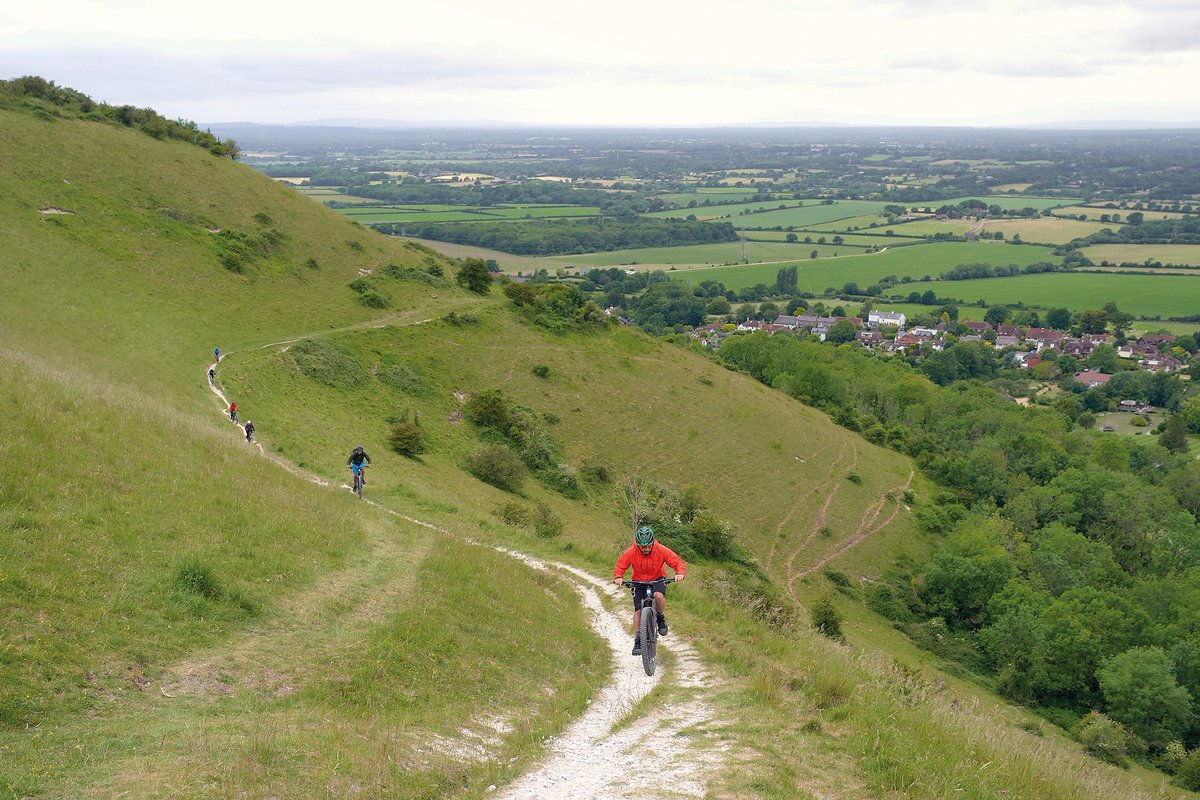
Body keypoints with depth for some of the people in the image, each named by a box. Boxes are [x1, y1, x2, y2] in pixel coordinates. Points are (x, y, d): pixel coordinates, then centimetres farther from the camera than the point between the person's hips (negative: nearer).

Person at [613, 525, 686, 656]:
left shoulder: (661, 550, -23)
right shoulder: (631, 552, -22)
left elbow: (678, 562, -19)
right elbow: (620, 565, -9)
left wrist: (680, 573, -39)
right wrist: (618, 577, -29)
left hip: (657, 579, -1)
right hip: (639, 581, 1)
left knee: (659, 596, -33)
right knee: (638, 610, -7)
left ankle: (661, 618, -4)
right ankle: (638, 640, 6)